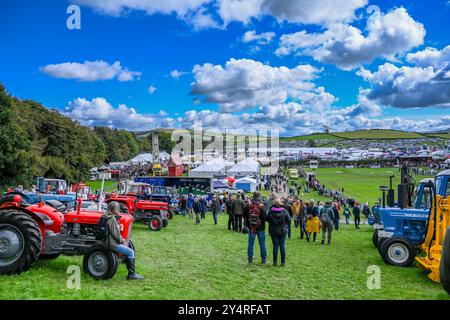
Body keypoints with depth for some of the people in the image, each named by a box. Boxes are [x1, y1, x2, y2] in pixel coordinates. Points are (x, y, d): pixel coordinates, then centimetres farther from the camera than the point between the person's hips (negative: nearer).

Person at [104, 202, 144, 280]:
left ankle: (131, 273, 17)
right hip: (113, 243, -10)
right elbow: (115, 234, -19)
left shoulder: (112, 217, 12)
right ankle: (132, 274, -3)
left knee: (129, 250, 15)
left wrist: (123, 240, 11)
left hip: (111, 241, 10)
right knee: (131, 252, -8)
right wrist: (123, 242, -7)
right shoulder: (112, 218, -19)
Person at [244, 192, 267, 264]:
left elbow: (244, 216, 4)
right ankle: (263, 260, 14)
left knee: (250, 244, 11)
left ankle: (250, 260, 14)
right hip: (260, 228, -2)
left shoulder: (247, 205, -5)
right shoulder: (261, 206, -17)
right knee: (262, 244, 9)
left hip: (251, 228, 3)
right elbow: (265, 217, -16)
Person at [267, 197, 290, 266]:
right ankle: (283, 262, 11)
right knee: (282, 246, 7)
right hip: (283, 230, 0)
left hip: (273, 231, 0)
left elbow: (268, 219, -2)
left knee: (275, 246, 7)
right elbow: (289, 220, -4)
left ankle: (275, 262, 10)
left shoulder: (271, 211, -12)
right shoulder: (284, 210, -11)